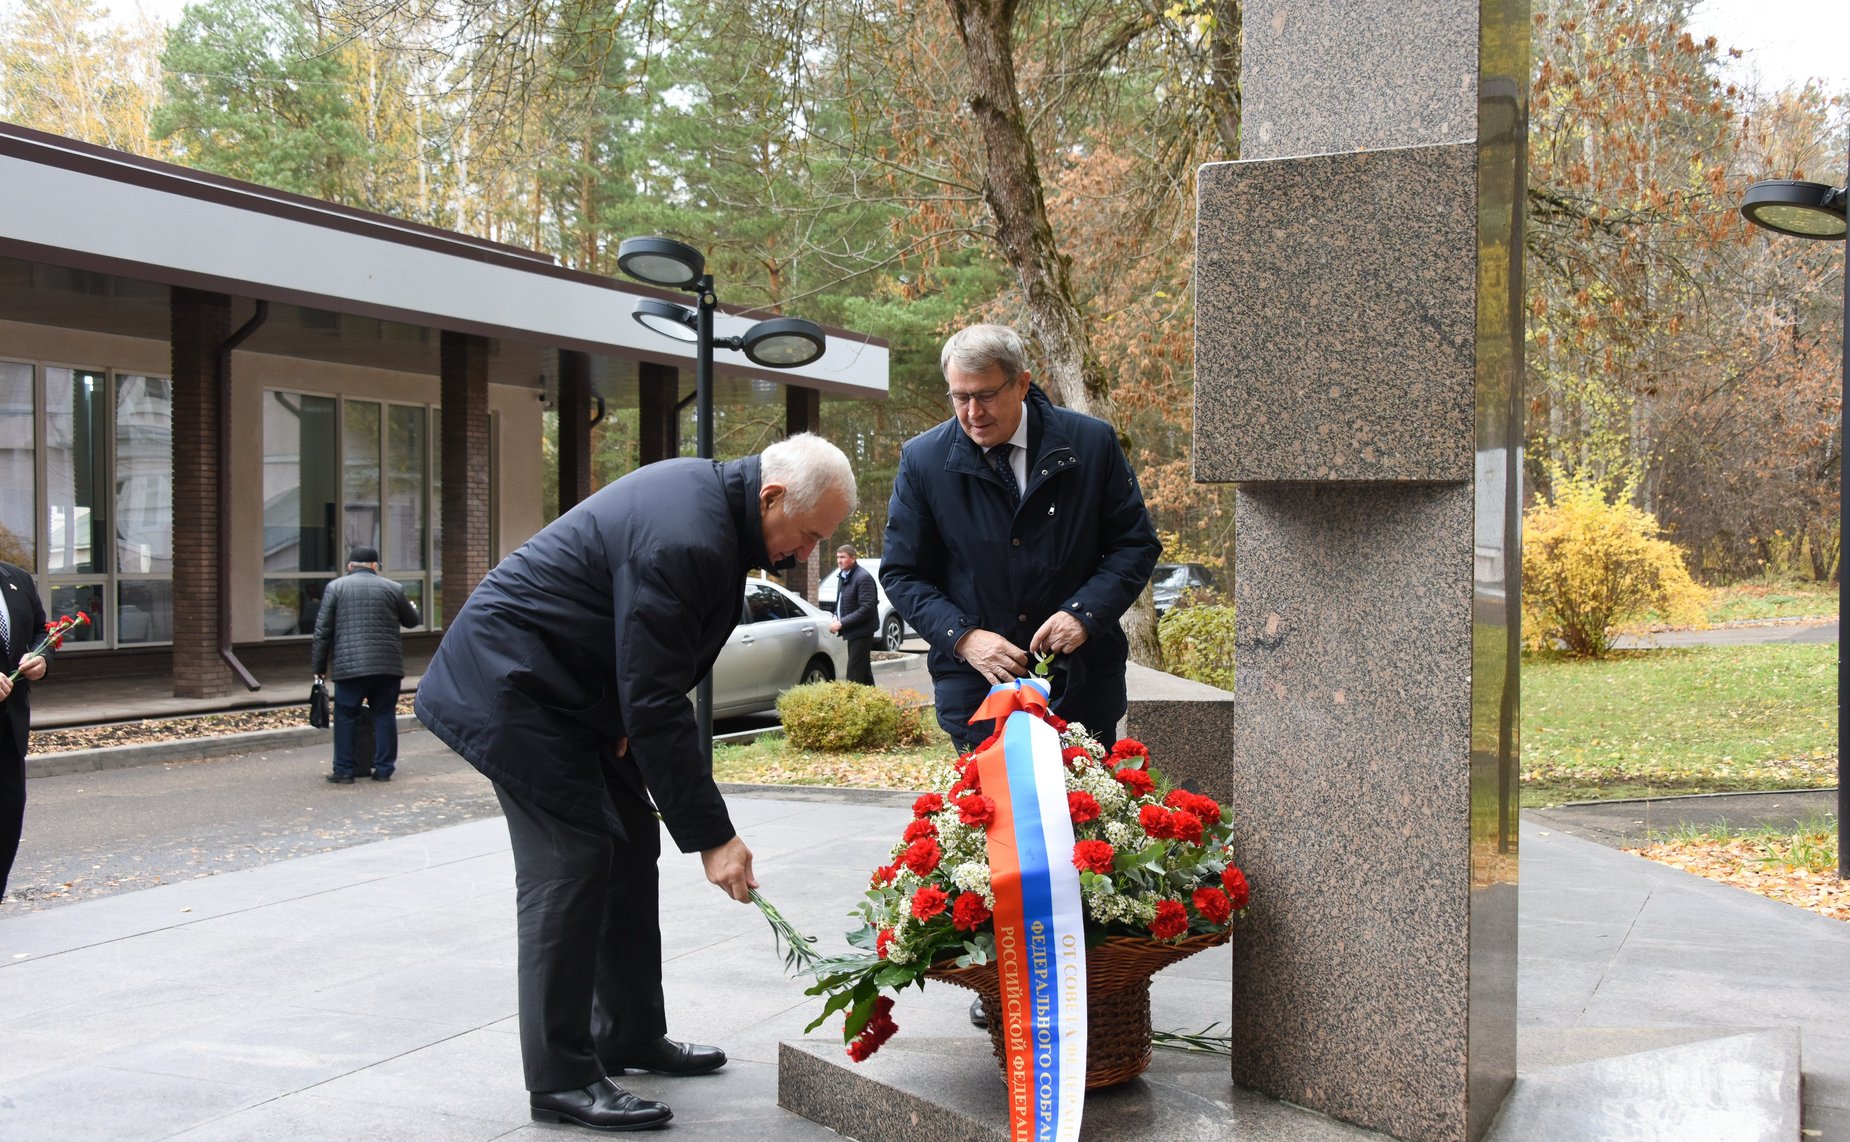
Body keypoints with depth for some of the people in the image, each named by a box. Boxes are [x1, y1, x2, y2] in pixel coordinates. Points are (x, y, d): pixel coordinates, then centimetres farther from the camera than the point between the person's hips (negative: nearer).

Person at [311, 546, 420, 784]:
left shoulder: (336, 587, 4)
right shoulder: (392, 588, 7)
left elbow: (322, 630, 2)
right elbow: (411, 621, 20)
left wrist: (319, 666, 8)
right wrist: (413, 608, 43)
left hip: (349, 666, -2)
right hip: (388, 666, 2)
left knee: (346, 717, 6)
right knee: (384, 715, 9)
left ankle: (344, 771, 7)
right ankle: (384, 769, 11)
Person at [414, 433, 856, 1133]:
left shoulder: (708, 494, 0)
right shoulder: (681, 543, -30)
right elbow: (657, 707, -28)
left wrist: (633, 721, 4)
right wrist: (711, 836, -24)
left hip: (570, 682, 10)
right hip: (512, 682, -10)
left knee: (631, 848, 11)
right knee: (571, 864, -11)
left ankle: (632, 1036, 23)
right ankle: (560, 1080, -3)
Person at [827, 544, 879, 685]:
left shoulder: (863, 577, -16)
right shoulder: (844, 577, 13)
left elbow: (867, 608, -22)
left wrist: (842, 623, -22)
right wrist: (835, 618, 2)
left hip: (861, 631, -9)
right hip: (853, 632, 10)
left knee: (855, 673, -12)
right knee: (864, 672, 16)